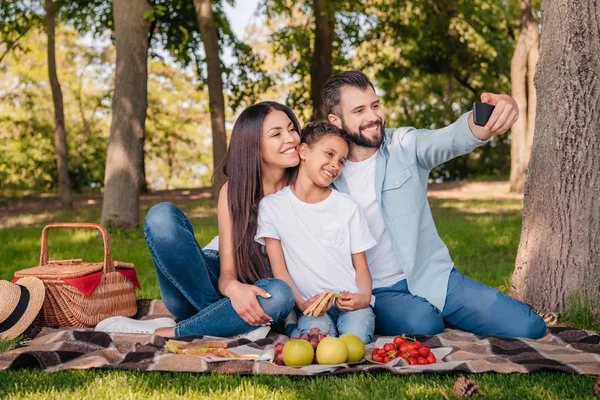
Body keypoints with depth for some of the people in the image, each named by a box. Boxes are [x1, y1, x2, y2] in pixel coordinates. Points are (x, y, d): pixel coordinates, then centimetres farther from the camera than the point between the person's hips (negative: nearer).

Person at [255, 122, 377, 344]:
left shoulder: (347, 206, 9)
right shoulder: (271, 206, 4)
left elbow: (361, 267, 9)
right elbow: (279, 269, 1)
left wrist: (364, 297, -13)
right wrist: (301, 304, -15)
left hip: (351, 303, 2)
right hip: (311, 308, -2)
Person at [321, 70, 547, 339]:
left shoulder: (405, 145, -3)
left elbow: (453, 138, -24)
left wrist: (494, 113, -46)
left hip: (433, 276, 2)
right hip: (377, 291, -1)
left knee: (528, 326, -9)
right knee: (421, 322, -35)